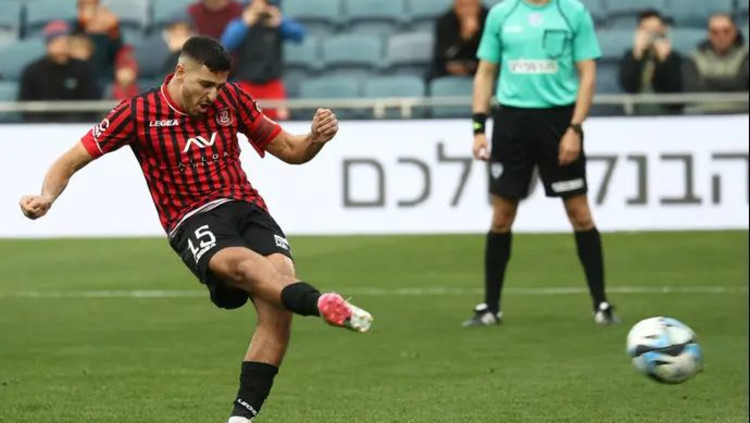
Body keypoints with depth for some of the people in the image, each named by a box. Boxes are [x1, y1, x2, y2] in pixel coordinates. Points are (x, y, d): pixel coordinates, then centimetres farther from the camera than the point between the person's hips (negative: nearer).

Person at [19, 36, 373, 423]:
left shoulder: (231, 100, 11)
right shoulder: (138, 113, 2)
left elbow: (291, 152, 19)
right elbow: (71, 161, 6)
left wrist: (316, 138, -3)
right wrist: (47, 196, -14)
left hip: (247, 206, 4)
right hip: (192, 219, -4)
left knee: (279, 290, -24)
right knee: (240, 262, -38)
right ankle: (323, 304, -67)